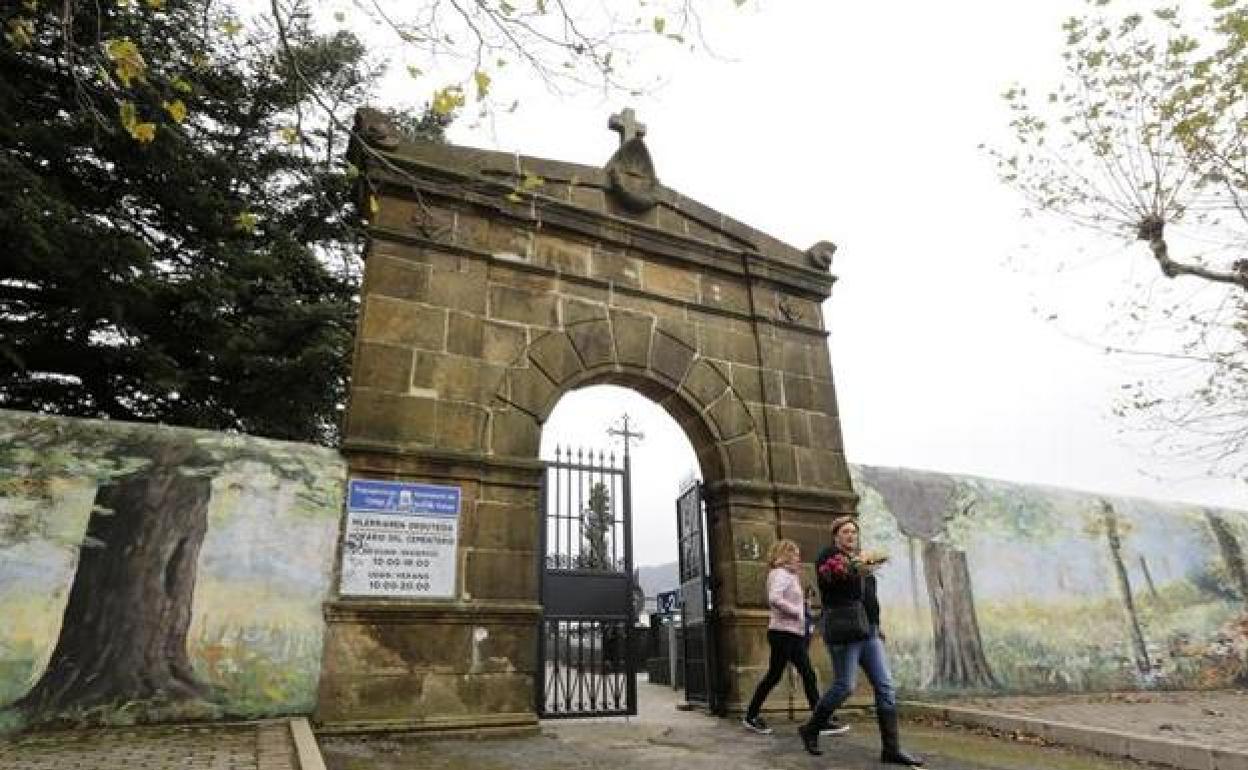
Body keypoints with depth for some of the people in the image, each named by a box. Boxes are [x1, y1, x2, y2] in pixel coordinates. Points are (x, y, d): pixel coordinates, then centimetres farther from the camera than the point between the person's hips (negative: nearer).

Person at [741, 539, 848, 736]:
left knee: (808, 675, 7)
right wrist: (796, 611, -18)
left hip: (794, 634, 10)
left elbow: (792, 599, 14)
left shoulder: (789, 575, 20)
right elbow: (774, 598, -27)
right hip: (783, 632, -10)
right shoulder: (780, 573, -11)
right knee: (774, 675, -3)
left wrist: (797, 576, 9)